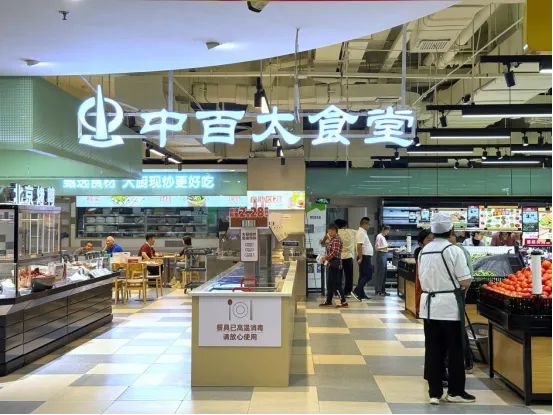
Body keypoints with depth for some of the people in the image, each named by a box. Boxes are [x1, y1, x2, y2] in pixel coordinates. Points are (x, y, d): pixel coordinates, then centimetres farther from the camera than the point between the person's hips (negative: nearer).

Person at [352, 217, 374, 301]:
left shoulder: (363, 232, 17)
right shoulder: (361, 233, -15)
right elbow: (359, 246, -24)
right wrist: (360, 258, -25)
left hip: (365, 257, 11)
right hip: (364, 257, -11)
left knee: (363, 276, 11)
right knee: (368, 275, -10)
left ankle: (362, 295, 14)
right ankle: (356, 291, -14)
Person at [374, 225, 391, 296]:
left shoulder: (383, 237, 16)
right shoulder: (379, 236, -10)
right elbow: (376, 248, -14)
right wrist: (385, 247, -26)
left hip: (385, 255, 9)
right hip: (381, 255, -9)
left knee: (384, 273, 10)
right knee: (380, 273, -6)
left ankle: (382, 290, 16)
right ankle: (378, 291, 0)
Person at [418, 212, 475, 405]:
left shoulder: (424, 251, 7)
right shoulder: (453, 250, -12)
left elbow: (422, 278, 10)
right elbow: (465, 281, -12)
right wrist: (461, 287, 8)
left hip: (429, 304, 6)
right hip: (450, 305, -5)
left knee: (433, 350, 9)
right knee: (455, 350, 8)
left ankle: (434, 392, 14)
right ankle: (455, 391, 18)